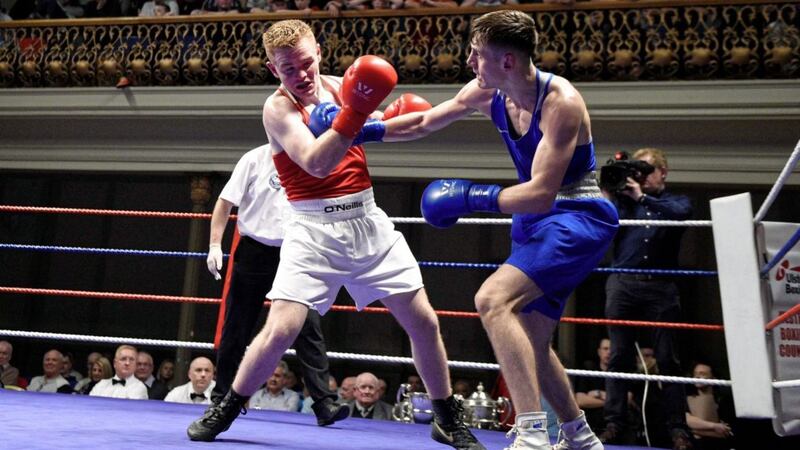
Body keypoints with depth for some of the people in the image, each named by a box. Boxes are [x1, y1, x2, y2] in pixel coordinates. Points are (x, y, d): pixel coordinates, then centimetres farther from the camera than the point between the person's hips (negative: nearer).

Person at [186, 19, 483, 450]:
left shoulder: (338, 86, 6)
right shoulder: (277, 107, -9)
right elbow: (315, 162, -24)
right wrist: (353, 114, -35)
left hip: (368, 221, 5)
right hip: (314, 229, -4)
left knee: (423, 321, 3)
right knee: (281, 329, -14)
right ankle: (223, 412, 11)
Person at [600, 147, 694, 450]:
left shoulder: (676, 201, 14)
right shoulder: (624, 199, 16)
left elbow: (681, 213, -10)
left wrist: (642, 197, -15)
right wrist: (609, 194, -6)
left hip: (660, 288, -1)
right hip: (623, 285, 1)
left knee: (667, 358, -3)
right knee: (619, 356, -1)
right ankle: (615, 423, 2)